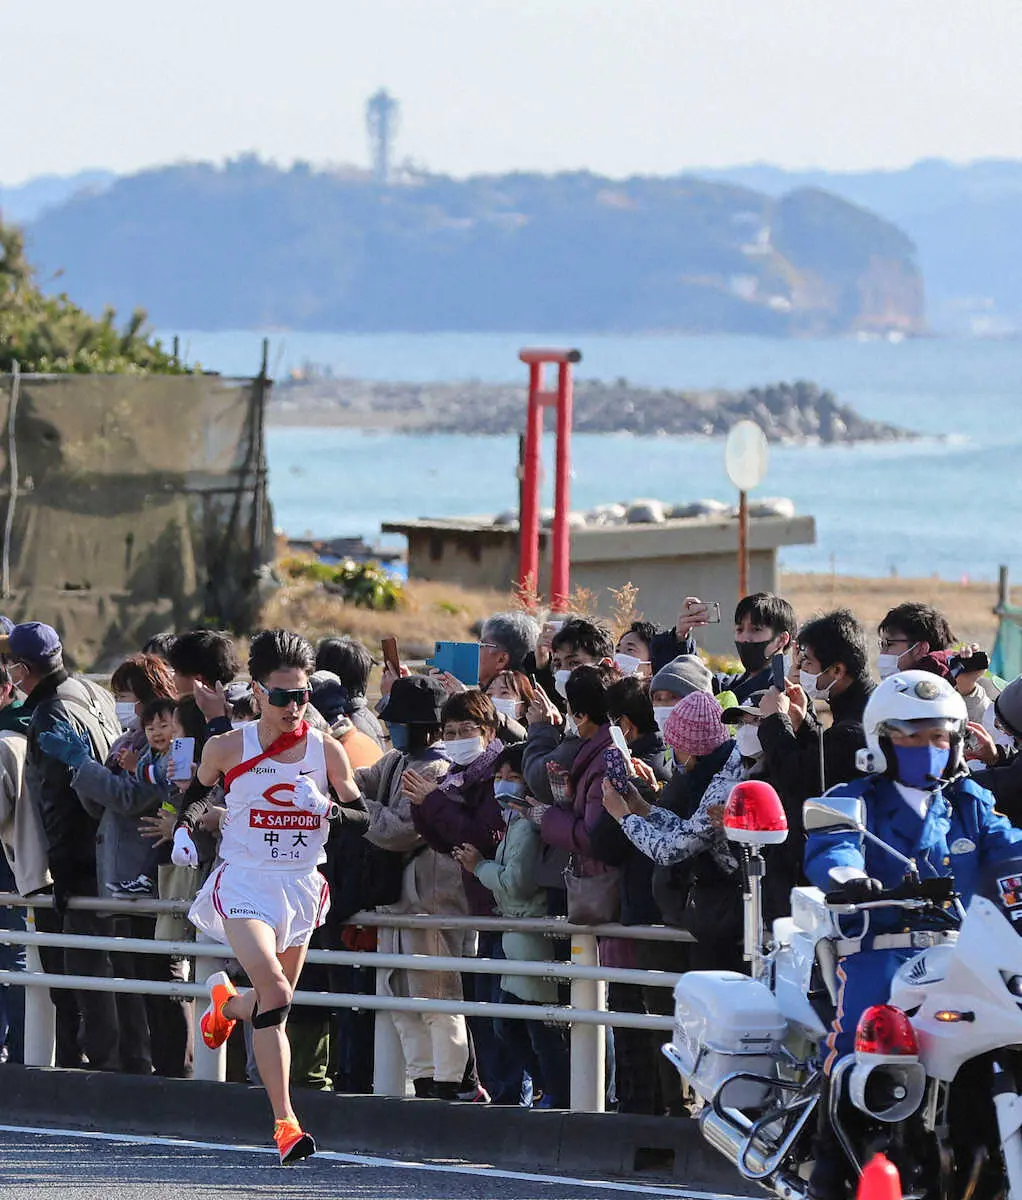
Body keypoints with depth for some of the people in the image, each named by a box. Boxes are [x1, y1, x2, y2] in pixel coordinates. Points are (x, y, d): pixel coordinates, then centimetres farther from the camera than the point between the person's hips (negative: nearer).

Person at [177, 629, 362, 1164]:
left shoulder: (326, 750, -1)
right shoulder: (228, 749, -4)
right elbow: (195, 794, 16)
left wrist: (329, 808, -17)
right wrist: (184, 831, 0)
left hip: (301, 888, 3)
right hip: (244, 884, -3)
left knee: (273, 1008, 13)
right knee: (274, 992, -23)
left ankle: (227, 1002, 52)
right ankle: (285, 1122, -22)